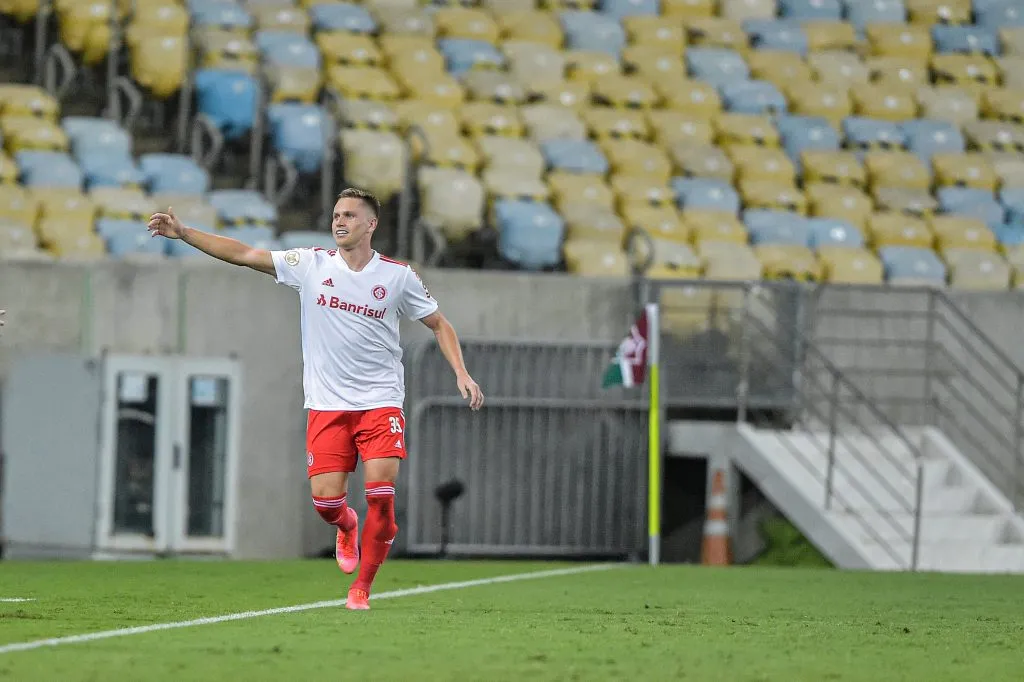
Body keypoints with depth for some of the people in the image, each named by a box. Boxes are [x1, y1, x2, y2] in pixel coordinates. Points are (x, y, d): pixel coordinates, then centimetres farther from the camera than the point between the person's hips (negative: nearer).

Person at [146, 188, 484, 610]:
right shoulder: (310, 265, 1)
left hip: (381, 401, -1)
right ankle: (347, 526, 30)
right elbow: (244, 255, -2)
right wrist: (182, 233, -9)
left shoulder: (398, 276, 0)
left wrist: (461, 373, -2)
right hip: (327, 404, 1)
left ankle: (362, 587, 4)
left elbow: (439, 324, 11)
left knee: (380, 493, -14)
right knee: (325, 497, -9)